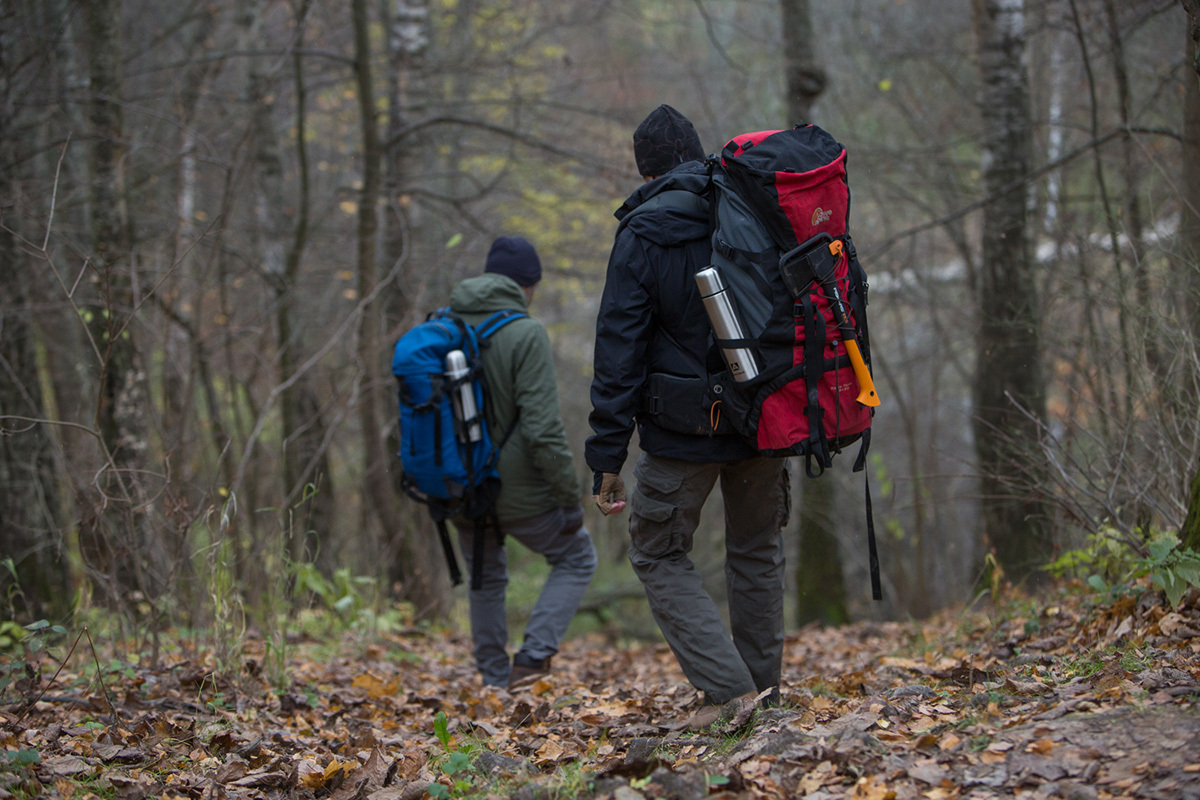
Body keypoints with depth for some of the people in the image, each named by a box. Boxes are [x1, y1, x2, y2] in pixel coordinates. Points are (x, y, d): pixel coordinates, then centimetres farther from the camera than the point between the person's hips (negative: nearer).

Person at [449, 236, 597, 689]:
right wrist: (570, 498, -12)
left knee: (486, 582, 24)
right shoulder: (525, 334, -17)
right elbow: (543, 428, -21)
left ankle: (494, 684, 26)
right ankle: (534, 654, 1)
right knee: (576, 558, 16)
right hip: (518, 490, -5)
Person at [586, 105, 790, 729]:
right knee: (756, 550, 21)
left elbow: (619, 351, -11)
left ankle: (729, 686, -5)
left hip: (683, 432, -4)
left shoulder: (642, 236, -8)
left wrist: (607, 455, -9)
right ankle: (763, 686, 25)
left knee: (659, 557, 9)